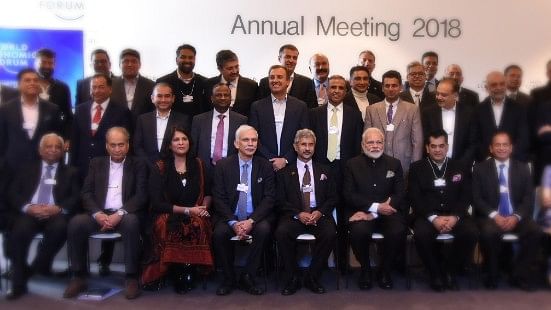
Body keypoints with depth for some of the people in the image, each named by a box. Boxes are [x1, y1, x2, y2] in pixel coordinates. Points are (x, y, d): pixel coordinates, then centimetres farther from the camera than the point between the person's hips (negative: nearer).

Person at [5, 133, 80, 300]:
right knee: (20, 230, -32)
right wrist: (28, 207, -12)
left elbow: (76, 198, 6)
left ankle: (38, 267, -9)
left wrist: (59, 208, -15)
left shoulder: (70, 172, 20)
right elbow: (12, 194, 10)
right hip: (28, 213, 1)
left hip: (56, 214, -1)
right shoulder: (26, 169, 23)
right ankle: (19, 283, -17)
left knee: (60, 227, -35)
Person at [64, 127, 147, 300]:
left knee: (131, 222, -35)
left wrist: (119, 214, -18)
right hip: (100, 214, 3)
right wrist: (98, 213, -12)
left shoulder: (138, 165, 7)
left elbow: (141, 195, -4)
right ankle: (79, 277, -10)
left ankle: (131, 278, -24)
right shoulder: (96, 163, 16)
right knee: (75, 223, -25)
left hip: (125, 215, -3)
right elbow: (86, 193, 7)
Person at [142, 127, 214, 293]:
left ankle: (190, 271, -17)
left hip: (195, 216, 1)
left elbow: (207, 193, 17)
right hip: (169, 217, -1)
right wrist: (186, 210, -12)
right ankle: (176, 273, -16)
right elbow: (157, 203, -4)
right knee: (165, 226, -35)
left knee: (199, 225, -33)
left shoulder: (198, 164, 11)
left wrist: (204, 207, -6)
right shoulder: (160, 168, 2)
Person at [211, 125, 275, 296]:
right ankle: (229, 278, -5)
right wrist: (233, 222, -16)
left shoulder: (265, 166, 3)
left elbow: (269, 198, -3)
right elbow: (218, 198, -2)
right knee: (219, 233, -29)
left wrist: (251, 221, -17)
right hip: (229, 217, 0)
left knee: (264, 230, -30)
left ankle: (247, 278, -11)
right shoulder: (223, 165, 2)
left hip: (256, 218, 0)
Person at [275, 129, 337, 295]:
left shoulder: (324, 171, 17)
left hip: (319, 215, 1)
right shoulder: (285, 172, 11)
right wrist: (298, 214, -13)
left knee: (330, 233, -30)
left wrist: (320, 212, -9)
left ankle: (312, 277, -11)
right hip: (294, 215, -1)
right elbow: (281, 201, 4)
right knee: (282, 232, -32)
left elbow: (333, 198, 11)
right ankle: (292, 279, -12)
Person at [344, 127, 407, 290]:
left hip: (387, 212, 1)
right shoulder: (352, 164, 6)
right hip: (361, 212, -1)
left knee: (398, 231, -29)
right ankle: (365, 269, -3)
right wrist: (375, 206, -16)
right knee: (359, 231, -33)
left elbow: (400, 194, 2)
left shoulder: (394, 164, 10)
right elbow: (349, 194, -2)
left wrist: (373, 214, -11)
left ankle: (385, 269, -1)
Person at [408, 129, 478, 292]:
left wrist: (455, 217, -14)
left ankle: (450, 271, -3)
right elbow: (415, 198, -2)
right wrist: (433, 218, -17)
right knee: (421, 234, -33)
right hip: (427, 216, -2)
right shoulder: (416, 168, 7)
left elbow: (465, 197, 5)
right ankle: (436, 272, -5)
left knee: (471, 232, -27)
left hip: (454, 216, 2)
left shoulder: (460, 167, 14)